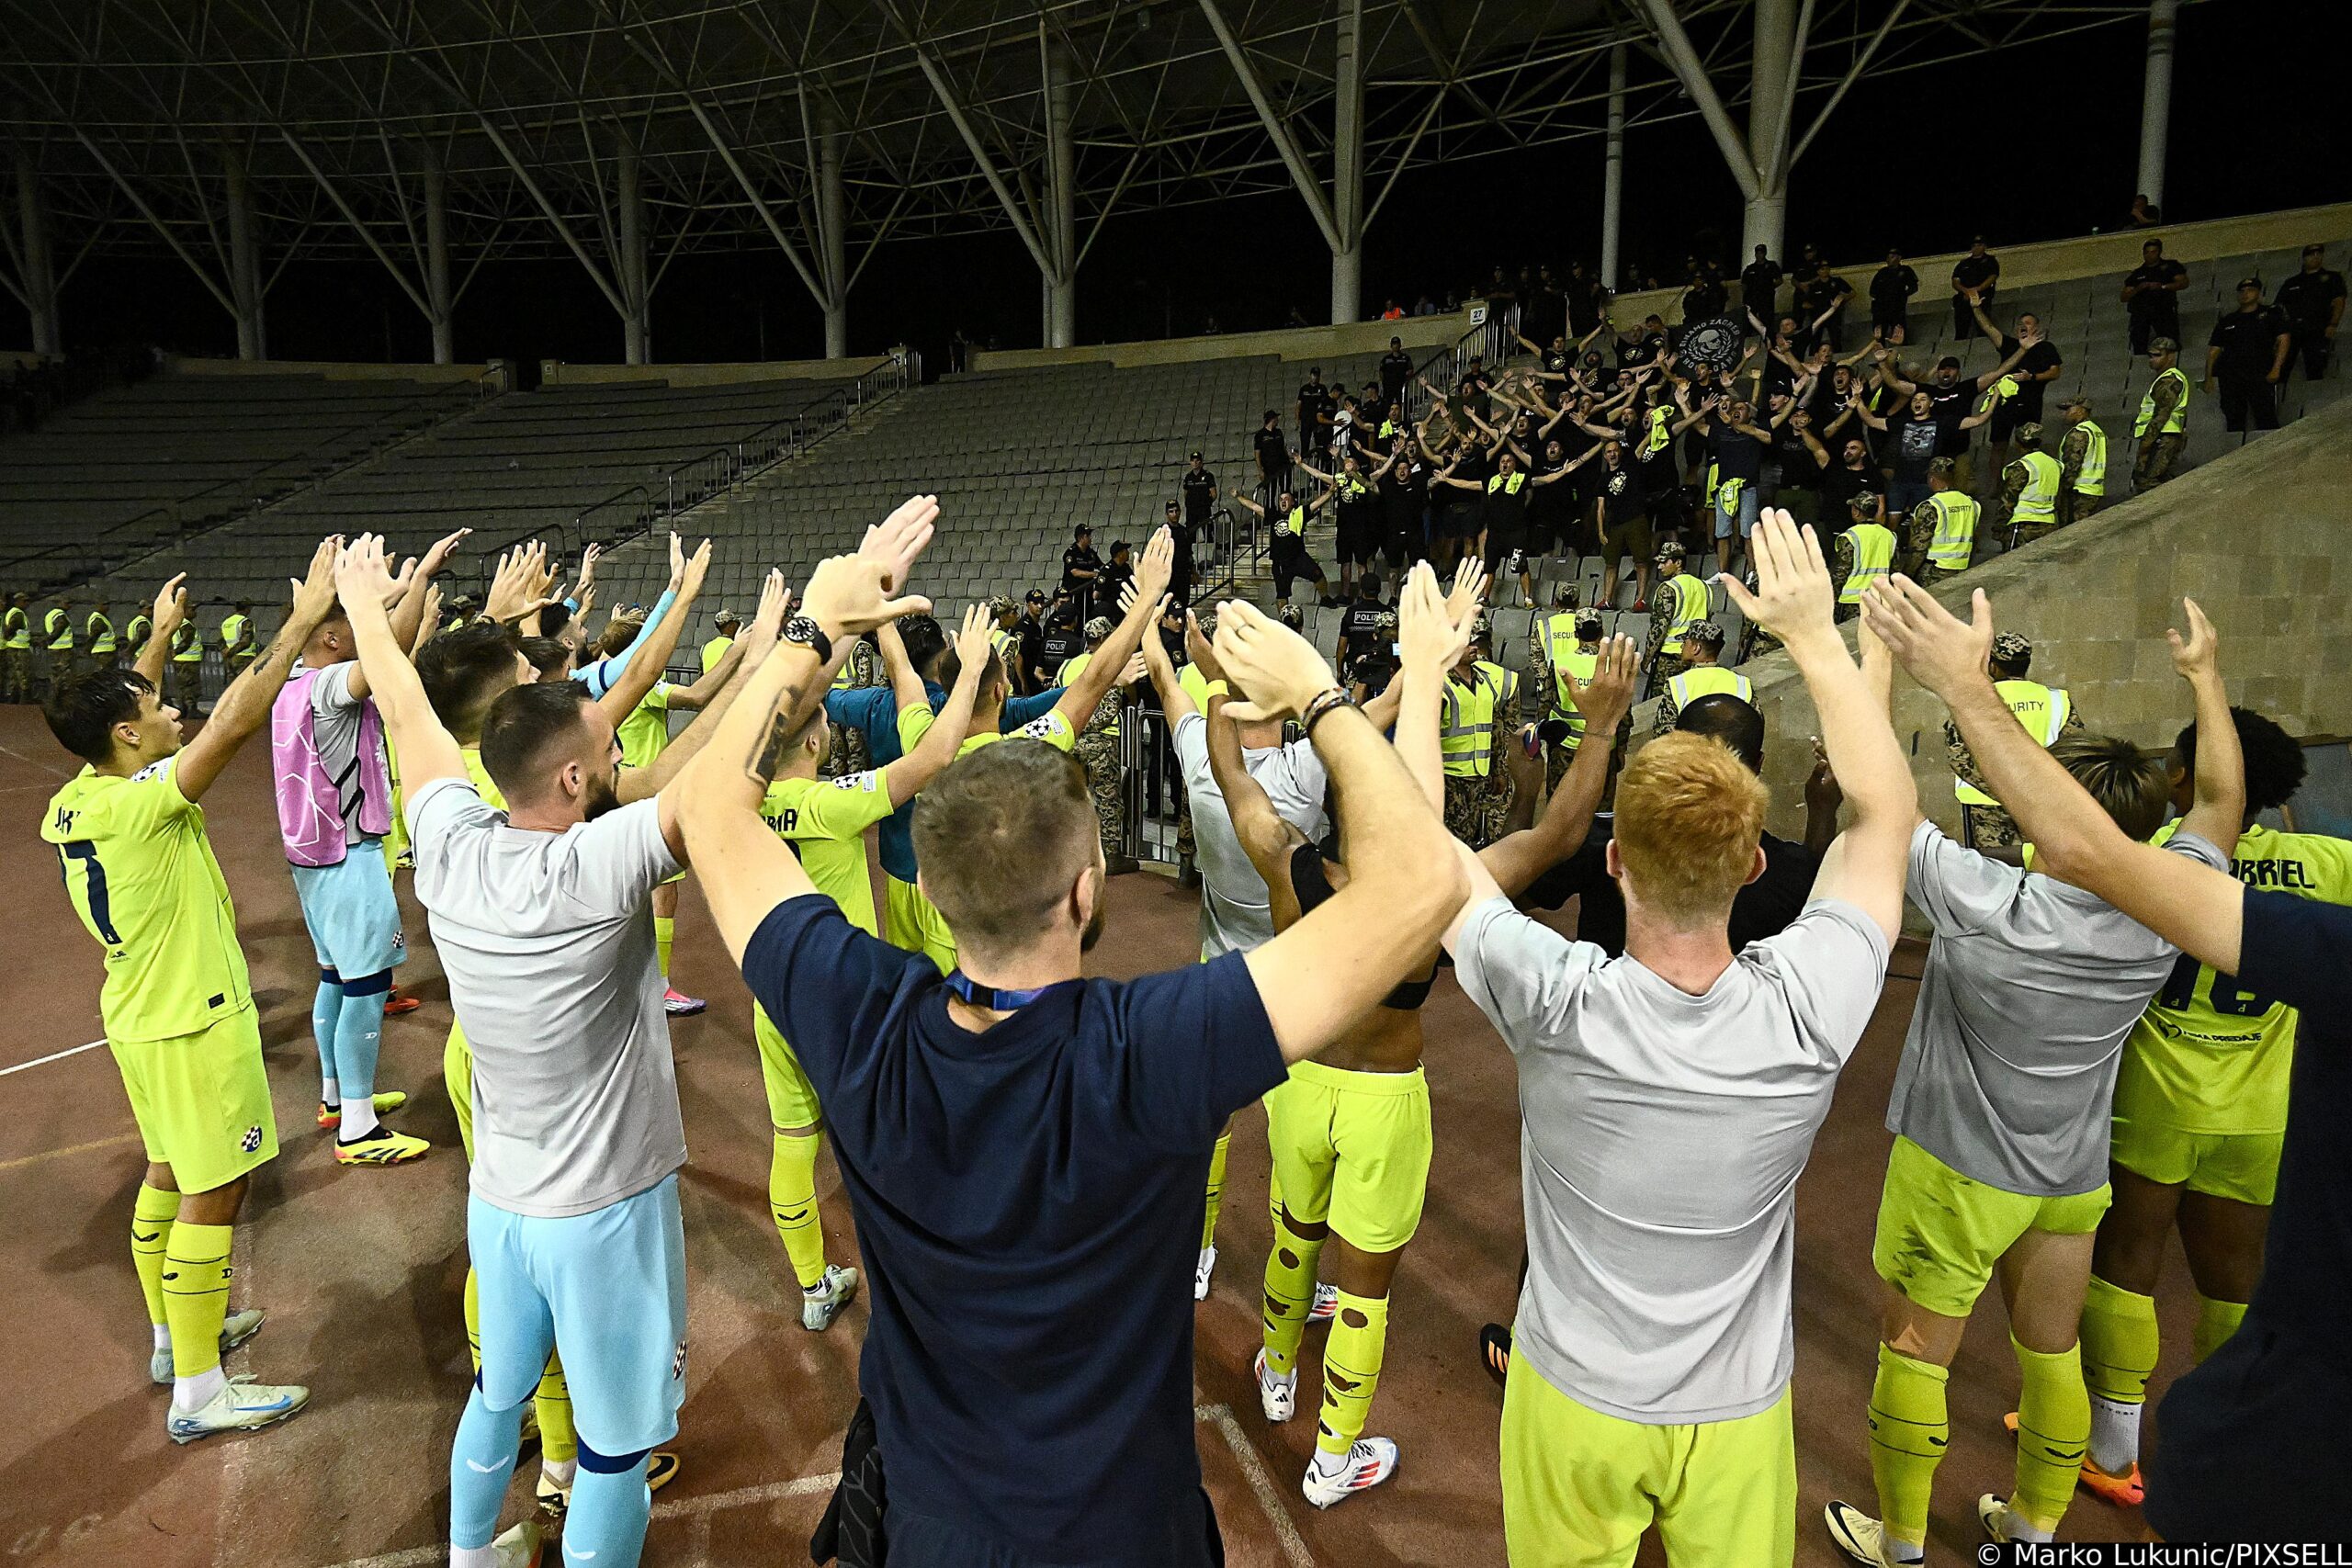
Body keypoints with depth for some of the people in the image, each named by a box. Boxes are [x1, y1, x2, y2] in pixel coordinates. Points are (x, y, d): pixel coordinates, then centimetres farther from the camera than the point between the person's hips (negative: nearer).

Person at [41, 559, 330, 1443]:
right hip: (194, 1026, -10)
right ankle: (199, 1393, 9)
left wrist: (160, 634, 28)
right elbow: (237, 719, -32)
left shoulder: (72, 801, 1)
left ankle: (175, 1335, 38)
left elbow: (120, 710, 19)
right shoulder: (144, 802, -25)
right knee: (214, 1196, 0)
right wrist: (303, 620, -28)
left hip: (142, 1018, 10)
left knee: (170, 1174, 22)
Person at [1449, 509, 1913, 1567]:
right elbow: (1886, 810, -10)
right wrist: (1813, 635, -6)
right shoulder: (1806, 1013, -26)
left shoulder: (1557, 1002, -32)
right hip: (1737, 1414, 2)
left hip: (1574, 1405, -1)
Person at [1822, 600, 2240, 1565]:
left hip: (1958, 1171, -5)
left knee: (1913, 1353, 11)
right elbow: (2222, 795, 3)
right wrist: (2202, 673, 14)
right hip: (2073, 1178, 6)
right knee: (2052, 1352, 21)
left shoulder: (1985, 908, -30)